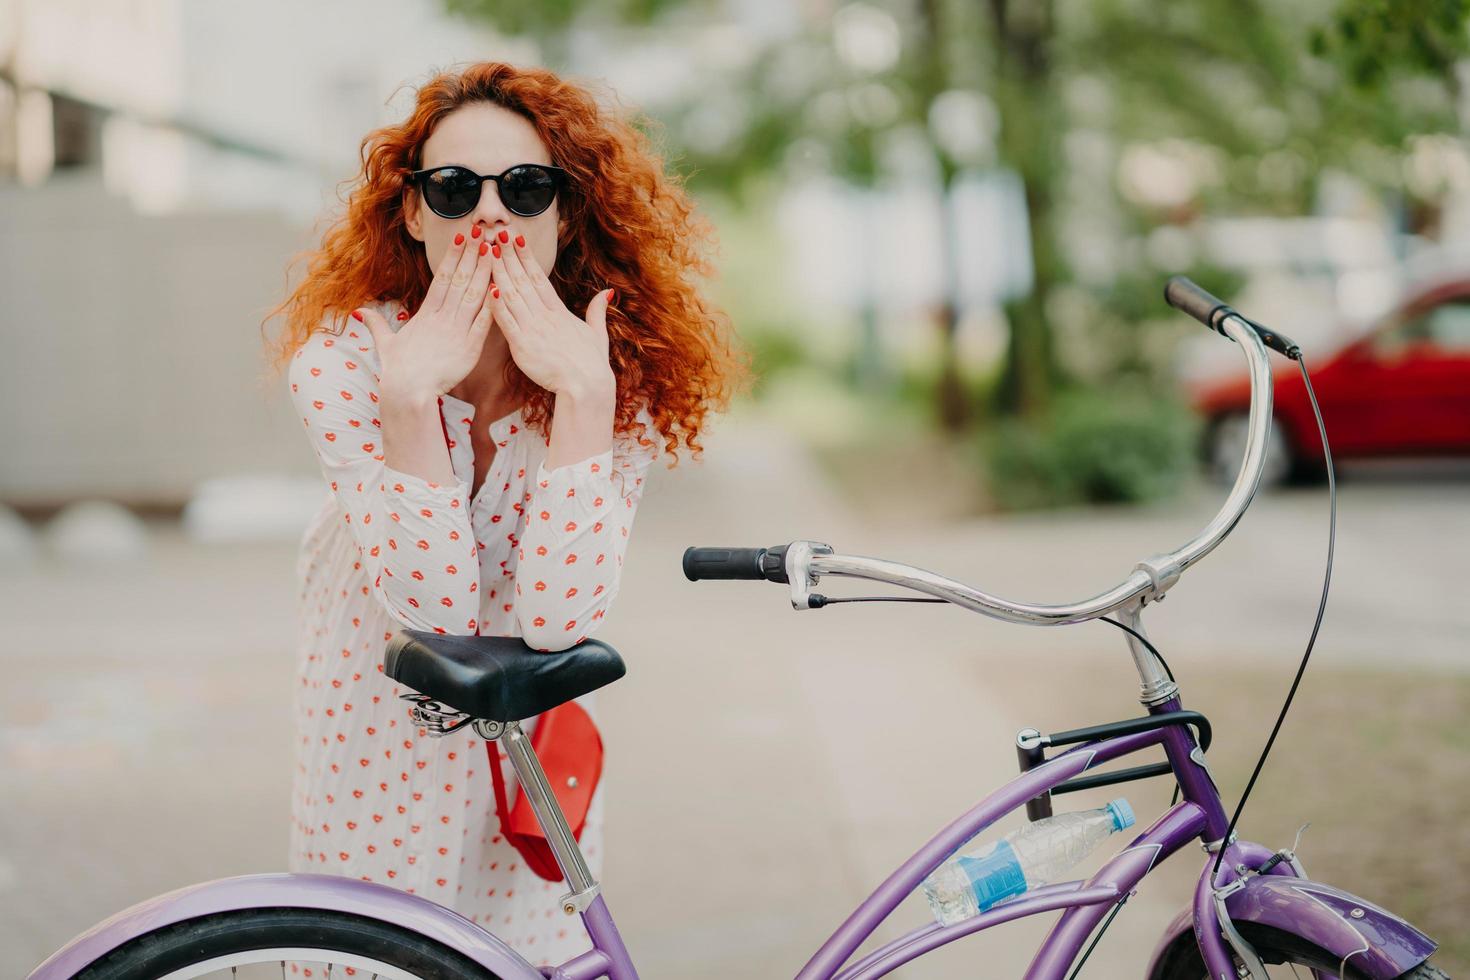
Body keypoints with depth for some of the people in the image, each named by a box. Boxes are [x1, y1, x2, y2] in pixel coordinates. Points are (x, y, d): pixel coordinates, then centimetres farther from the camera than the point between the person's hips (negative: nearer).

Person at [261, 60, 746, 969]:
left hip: (534, 740, 2)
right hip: (378, 718, -1)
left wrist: (584, 393, -34)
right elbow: (433, 605, -27)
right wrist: (411, 397, -35)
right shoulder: (345, 356, -20)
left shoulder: (626, 375, -16)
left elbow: (557, 616, -28)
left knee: (542, 947, 11)